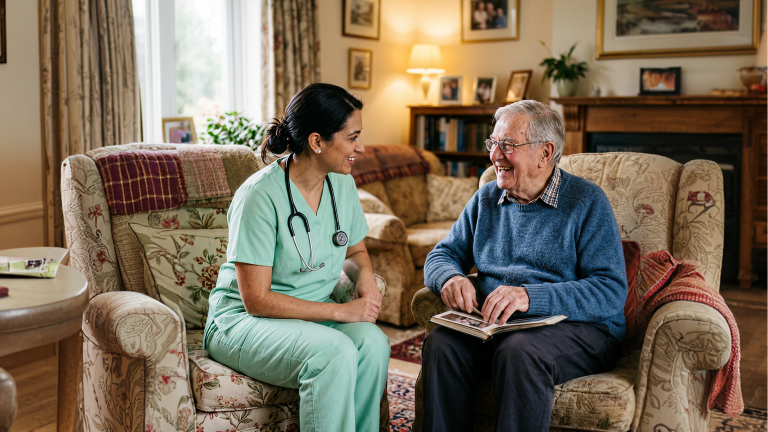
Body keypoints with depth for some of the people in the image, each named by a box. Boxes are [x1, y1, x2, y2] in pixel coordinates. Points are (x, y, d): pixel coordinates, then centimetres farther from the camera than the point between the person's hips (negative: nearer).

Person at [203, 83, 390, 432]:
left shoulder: (342, 184, 1)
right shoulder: (261, 195, -20)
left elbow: (355, 250, 19)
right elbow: (256, 301, -20)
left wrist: (364, 275, -5)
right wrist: (341, 311, -22)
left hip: (314, 314, 6)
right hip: (243, 320, -6)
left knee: (373, 342, -26)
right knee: (334, 353, -33)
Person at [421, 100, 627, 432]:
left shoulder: (587, 202, -2)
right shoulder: (486, 199, 16)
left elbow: (612, 291, -12)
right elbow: (442, 255, 18)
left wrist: (531, 297, -26)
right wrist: (451, 278, -9)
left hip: (575, 326, -4)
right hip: (490, 324, 4)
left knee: (519, 352, -36)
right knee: (441, 344, -27)